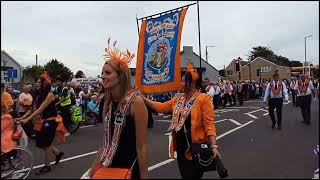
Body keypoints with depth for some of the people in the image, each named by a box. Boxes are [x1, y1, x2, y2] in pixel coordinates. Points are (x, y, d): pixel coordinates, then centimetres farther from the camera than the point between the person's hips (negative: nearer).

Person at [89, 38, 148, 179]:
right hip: (108, 167, 6)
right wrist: (93, 168, 9)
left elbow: (141, 147, -16)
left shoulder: (136, 102, -19)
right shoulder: (108, 103, 0)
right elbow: (106, 142, 8)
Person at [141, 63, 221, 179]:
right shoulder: (179, 99, 8)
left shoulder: (203, 99, -13)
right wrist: (142, 98, 4)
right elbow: (161, 107, 8)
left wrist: (214, 146, -25)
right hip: (181, 147, 7)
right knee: (184, 175, 21)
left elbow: (209, 124, -17)